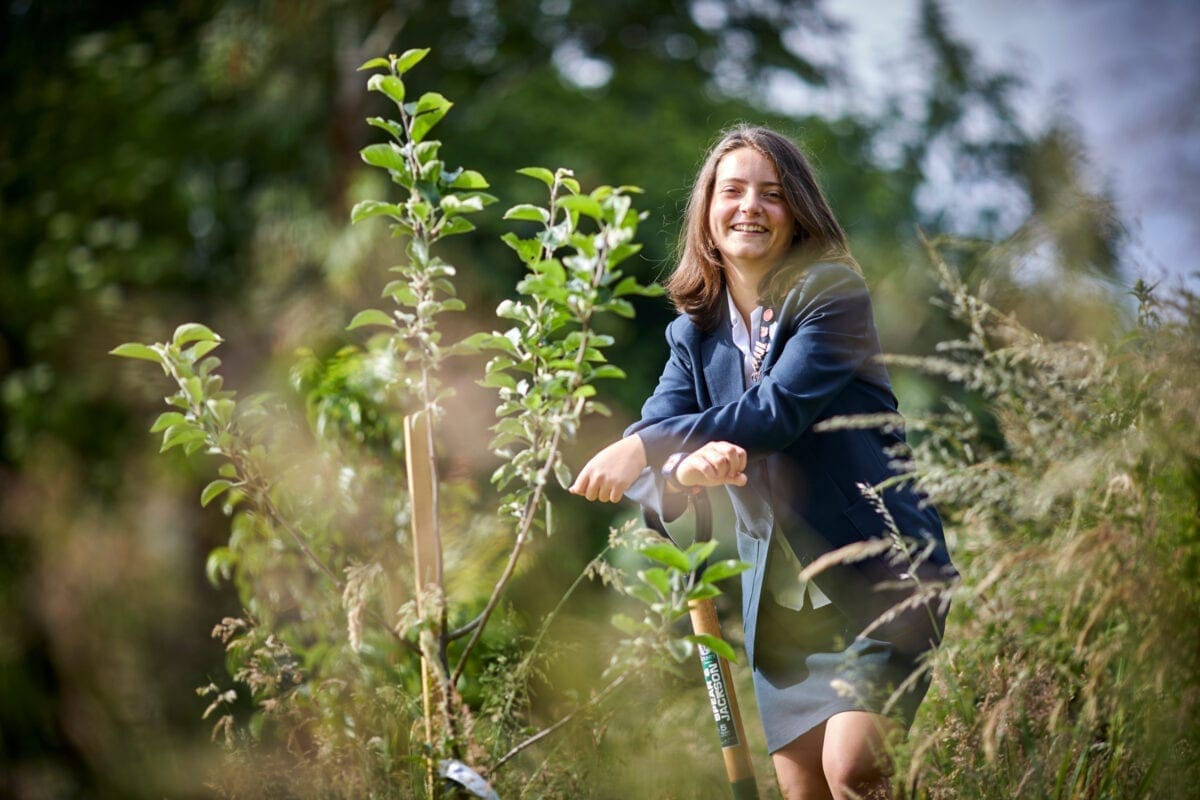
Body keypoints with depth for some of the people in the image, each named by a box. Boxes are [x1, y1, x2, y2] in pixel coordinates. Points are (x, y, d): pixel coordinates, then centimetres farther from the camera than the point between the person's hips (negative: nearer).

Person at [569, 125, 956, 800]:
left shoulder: (833, 294, -9)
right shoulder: (694, 334, 7)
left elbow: (780, 409, -23)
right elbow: (654, 448, -5)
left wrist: (646, 447, -27)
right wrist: (686, 467, -29)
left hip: (878, 575, -6)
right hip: (780, 599, 6)